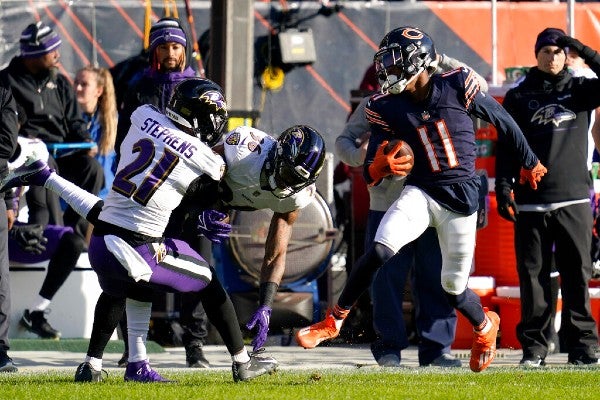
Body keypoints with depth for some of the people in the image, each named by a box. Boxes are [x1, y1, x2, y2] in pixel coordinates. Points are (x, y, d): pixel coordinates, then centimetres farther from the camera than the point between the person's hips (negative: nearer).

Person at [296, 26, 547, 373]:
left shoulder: (457, 87, -10)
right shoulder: (387, 109, -4)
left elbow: (502, 121, 4)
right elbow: (371, 173, -3)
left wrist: (529, 162, 16)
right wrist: (381, 166, -29)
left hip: (462, 197, -1)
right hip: (421, 192, 1)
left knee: (453, 286, 6)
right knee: (380, 250, -23)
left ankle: (485, 325, 40)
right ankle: (334, 321, -9)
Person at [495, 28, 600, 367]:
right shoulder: (519, 96, 10)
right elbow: (506, 145, 6)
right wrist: (503, 189, -3)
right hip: (531, 202, 0)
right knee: (533, 275, 0)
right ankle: (534, 346, 5)